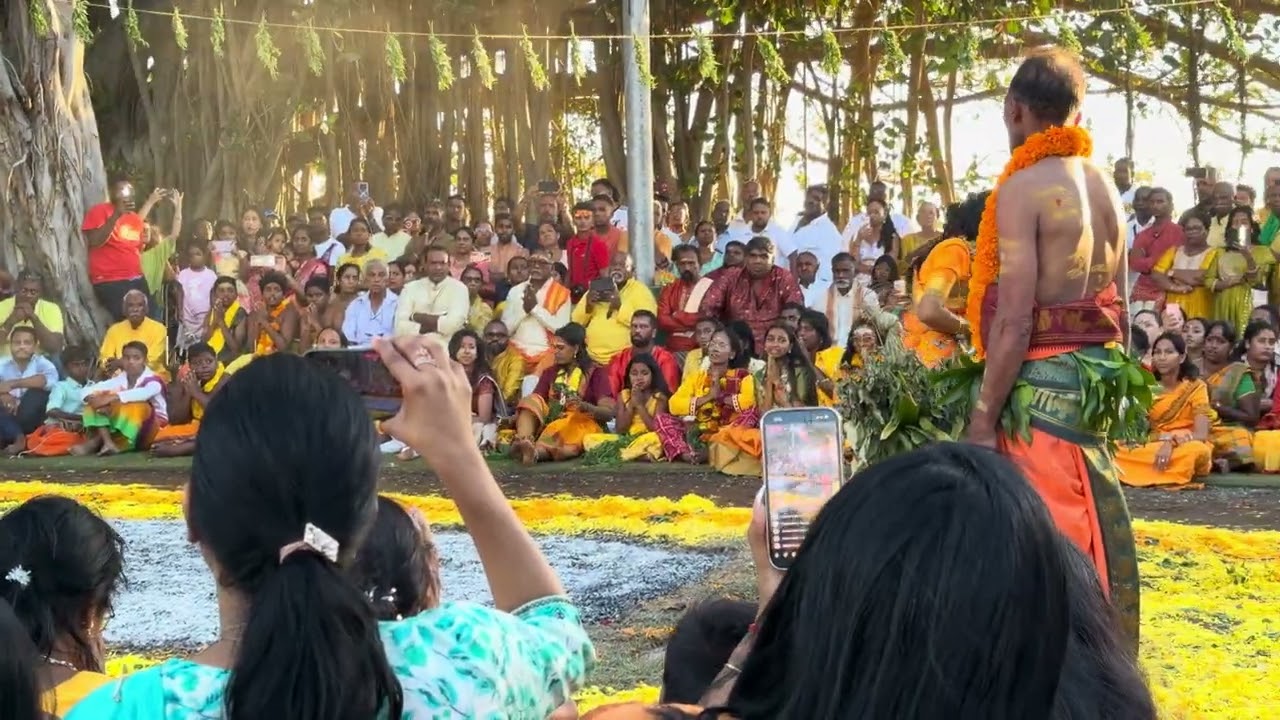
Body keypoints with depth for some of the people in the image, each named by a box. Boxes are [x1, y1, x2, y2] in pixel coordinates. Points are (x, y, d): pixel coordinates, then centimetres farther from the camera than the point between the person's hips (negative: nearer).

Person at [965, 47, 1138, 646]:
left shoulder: (1023, 187, -14)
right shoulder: (1103, 185, 10)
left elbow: (1015, 320, -18)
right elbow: (1118, 306, 15)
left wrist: (982, 418, -15)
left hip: (1043, 378, -8)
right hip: (1095, 375, 8)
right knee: (1087, 529, 16)